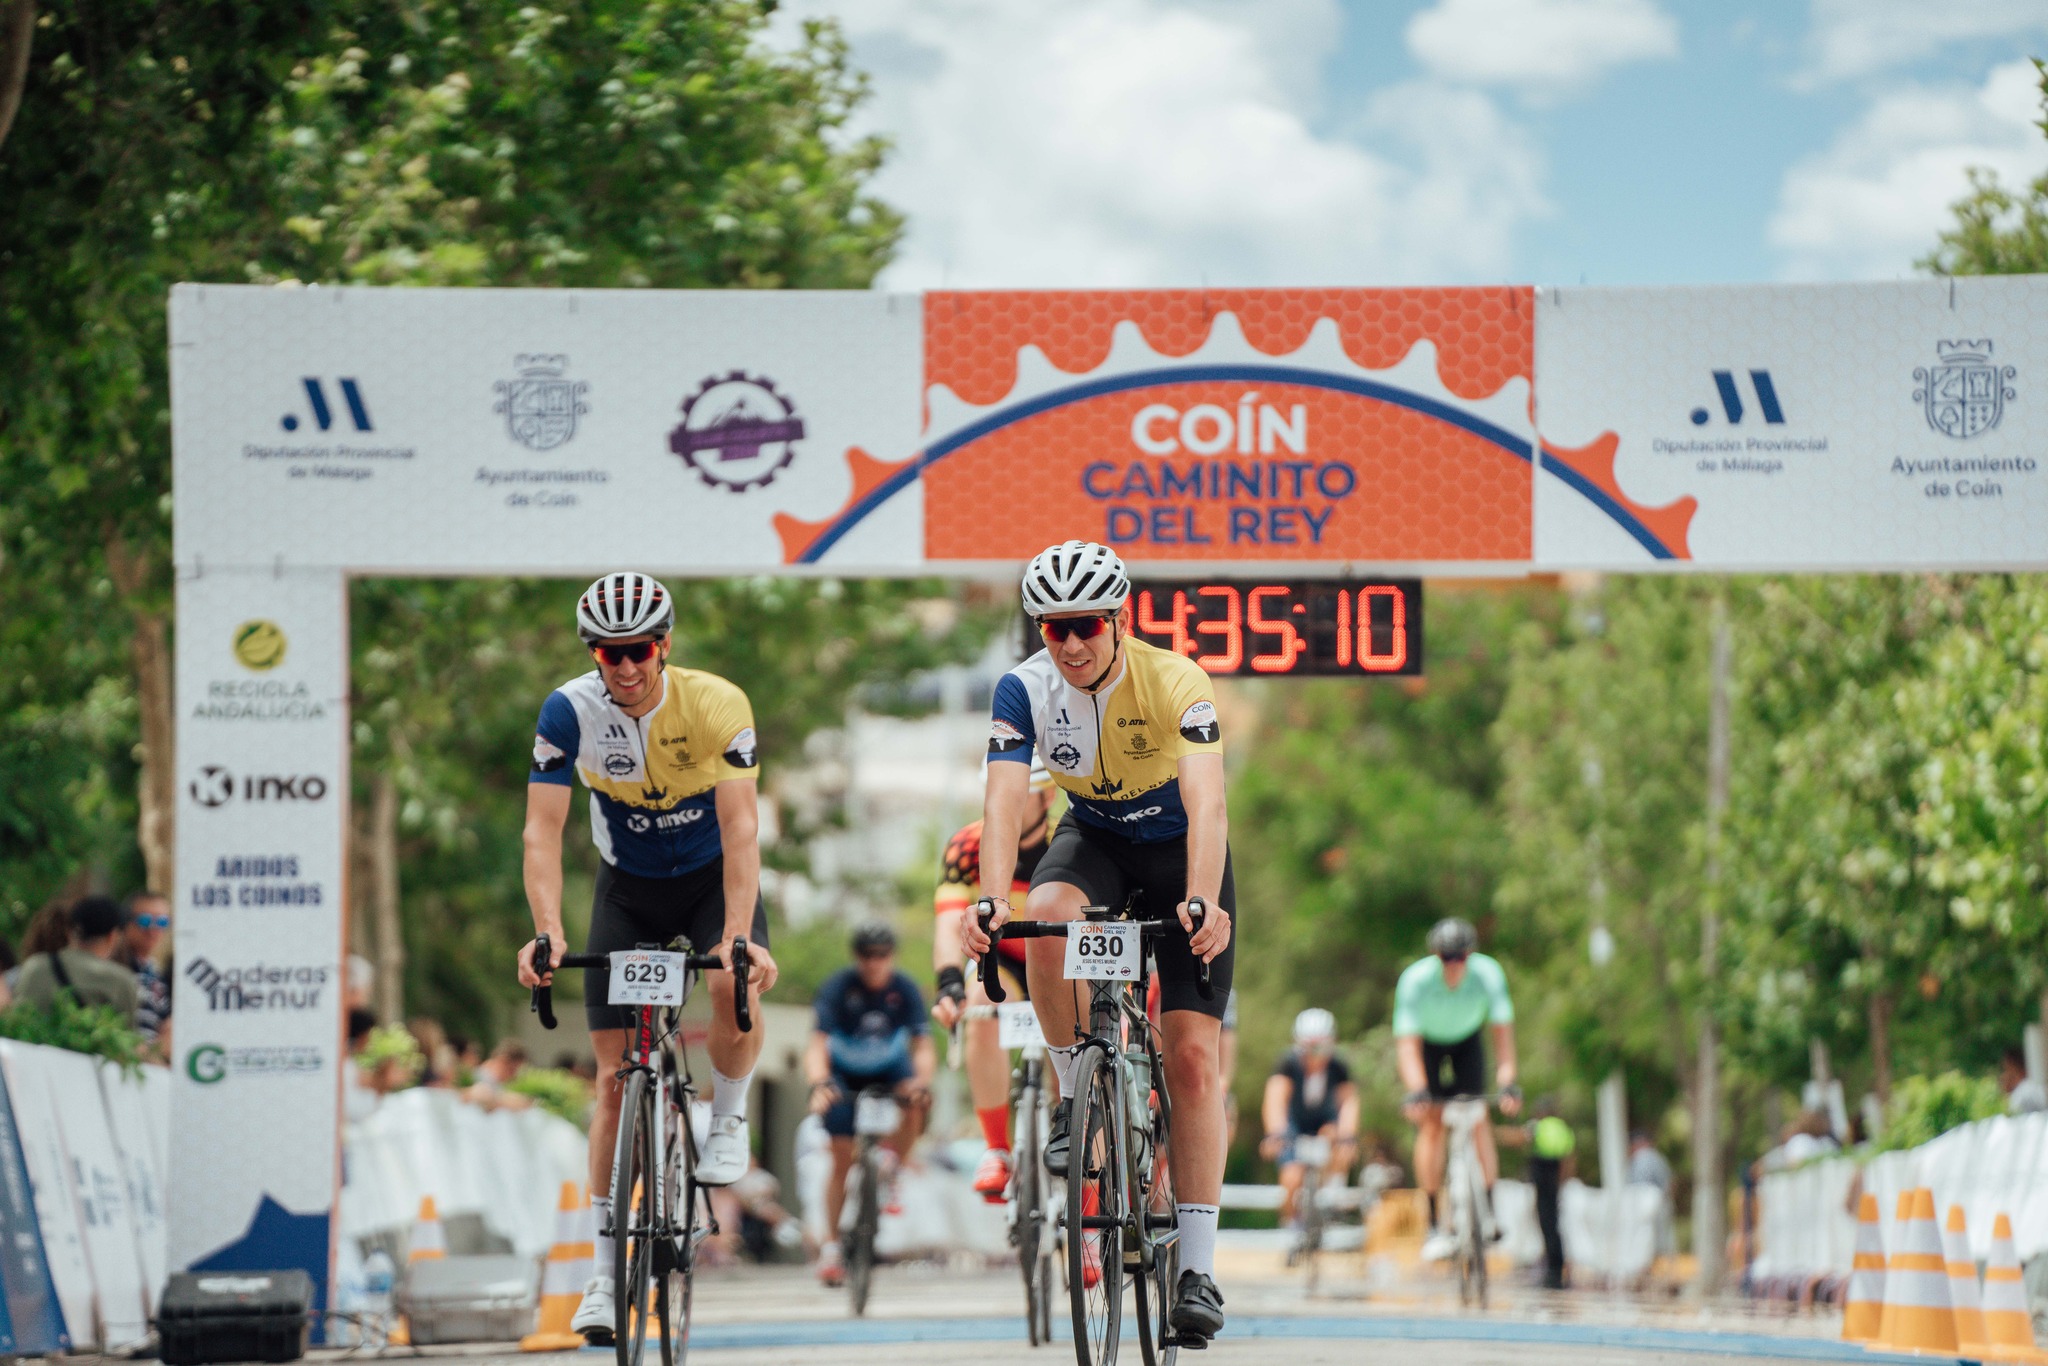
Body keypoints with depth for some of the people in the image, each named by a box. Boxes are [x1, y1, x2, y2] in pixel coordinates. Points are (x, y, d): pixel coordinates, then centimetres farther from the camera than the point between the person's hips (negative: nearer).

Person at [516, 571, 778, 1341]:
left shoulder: (716, 705, -25)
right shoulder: (570, 712, -21)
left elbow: (740, 825, -31)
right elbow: (543, 828, -26)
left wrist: (738, 934, -43)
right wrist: (547, 931, -40)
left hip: (712, 877, -1)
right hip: (628, 889, 1)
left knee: (736, 990, -33)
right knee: (615, 1075, -5)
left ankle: (729, 1120, -3)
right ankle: (607, 1269, 1)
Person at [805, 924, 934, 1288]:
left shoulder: (905, 989, -19)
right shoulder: (838, 987, -23)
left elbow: (923, 1045, -25)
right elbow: (817, 1044, -32)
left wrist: (921, 1080, -46)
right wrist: (819, 1084, -51)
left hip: (889, 1069, 1)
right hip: (844, 1074, -1)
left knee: (916, 1104, -33)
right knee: (842, 1159, -9)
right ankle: (831, 1245, -2)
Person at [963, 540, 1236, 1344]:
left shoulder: (1174, 682, -28)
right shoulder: (1025, 690, -19)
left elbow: (1205, 802, -39)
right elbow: (1004, 799, -29)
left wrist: (1203, 900, -55)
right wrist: (991, 898, -46)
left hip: (1180, 851, -2)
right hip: (1095, 838, 2)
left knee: (1192, 1054, -10)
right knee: (1046, 918, -35)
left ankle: (1198, 1269, -8)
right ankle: (1078, 1094, -11)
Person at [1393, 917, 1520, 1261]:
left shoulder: (1488, 973, -31)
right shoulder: (1416, 980, -35)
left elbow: (1503, 1031, -30)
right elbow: (1407, 1043, -36)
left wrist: (1507, 1081, -42)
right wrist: (1416, 1091, -50)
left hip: (1467, 1040, 1)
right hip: (1427, 1042, -1)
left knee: (1478, 1119, -14)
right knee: (1431, 1123, -12)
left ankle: (1488, 1210, -12)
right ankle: (1435, 1225, -12)